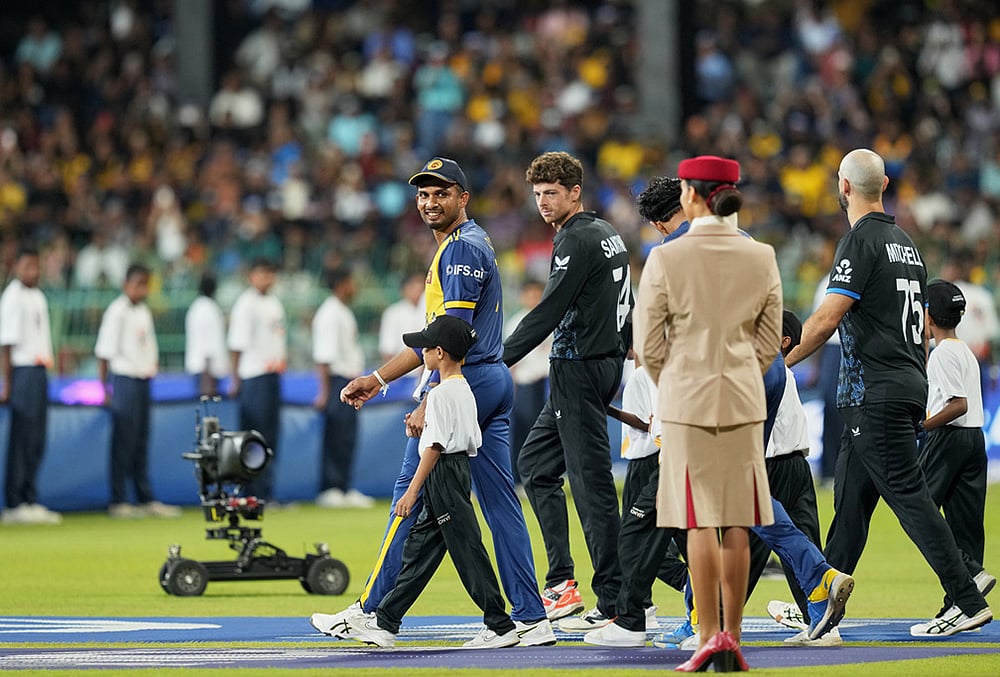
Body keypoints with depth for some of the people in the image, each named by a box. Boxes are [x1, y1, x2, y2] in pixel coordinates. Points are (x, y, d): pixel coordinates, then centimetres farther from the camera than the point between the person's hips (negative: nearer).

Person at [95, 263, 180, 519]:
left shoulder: (144, 312, 15)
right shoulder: (117, 311, -8)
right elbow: (104, 352, -10)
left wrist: (153, 368, 11)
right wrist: (105, 389, -12)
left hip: (143, 381, 7)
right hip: (124, 380, -7)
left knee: (141, 443, 11)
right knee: (123, 443, -5)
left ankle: (146, 499, 14)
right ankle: (118, 501, -1)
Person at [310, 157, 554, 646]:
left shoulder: (463, 248, -11)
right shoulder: (463, 246, 21)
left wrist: (430, 403, -23)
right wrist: (379, 378, 25)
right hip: (494, 383, 10)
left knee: (412, 497, -3)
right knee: (500, 502, 5)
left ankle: (373, 612, 2)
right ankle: (531, 619, 1)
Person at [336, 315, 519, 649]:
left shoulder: (441, 394, -15)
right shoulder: (465, 390, 14)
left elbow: (435, 446, -20)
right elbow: (474, 441, 16)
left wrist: (413, 490, -18)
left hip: (444, 472, -11)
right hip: (460, 468, 11)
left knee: (466, 549, -7)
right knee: (419, 548, 12)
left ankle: (501, 626, -6)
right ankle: (385, 623, 15)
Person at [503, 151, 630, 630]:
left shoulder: (576, 241, -14)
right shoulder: (608, 235, 16)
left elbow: (548, 312, -20)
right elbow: (627, 305, 22)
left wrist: (498, 362, -19)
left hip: (579, 370, -11)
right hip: (607, 362, 11)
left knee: (591, 483, -9)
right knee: (535, 462, 17)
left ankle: (613, 604, -9)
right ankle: (560, 581, 12)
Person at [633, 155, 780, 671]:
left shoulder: (666, 258, -8)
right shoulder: (762, 258, 0)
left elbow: (648, 344, -3)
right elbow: (769, 341, 6)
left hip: (686, 399, -3)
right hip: (744, 400, 3)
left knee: (700, 523, -2)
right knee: (738, 523, 6)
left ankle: (709, 638, -7)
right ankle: (732, 639, 8)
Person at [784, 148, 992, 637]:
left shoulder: (862, 241, -12)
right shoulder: (904, 243, 16)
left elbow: (826, 320, -19)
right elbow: (921, 326, 20)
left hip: (875, 394, -9)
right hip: (909, 386, 9)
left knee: (908, 495, -9)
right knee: (850, 497, 12)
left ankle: (969, 603, -12)